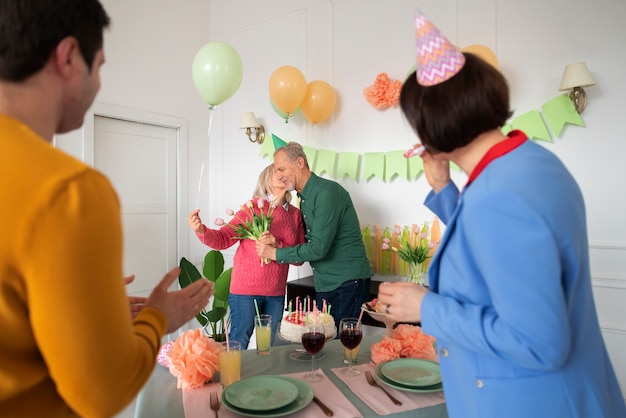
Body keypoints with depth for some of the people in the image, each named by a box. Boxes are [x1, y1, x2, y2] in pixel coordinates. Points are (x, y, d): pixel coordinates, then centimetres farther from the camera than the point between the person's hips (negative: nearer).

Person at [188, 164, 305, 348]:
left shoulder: (295, 214, 4)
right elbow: (223, 239, -9)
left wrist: (277, 246, -16)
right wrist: (201, 230, -27)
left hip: (276, 293, 4)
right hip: (246, 289, -4)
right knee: (239, 343, 1)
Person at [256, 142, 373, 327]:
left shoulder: (327, 192, -18)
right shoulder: (304, 197, 12)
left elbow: (318, 248, -23)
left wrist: (275, 253, -14)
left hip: (347, 283, -9)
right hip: (324, 284, 9)